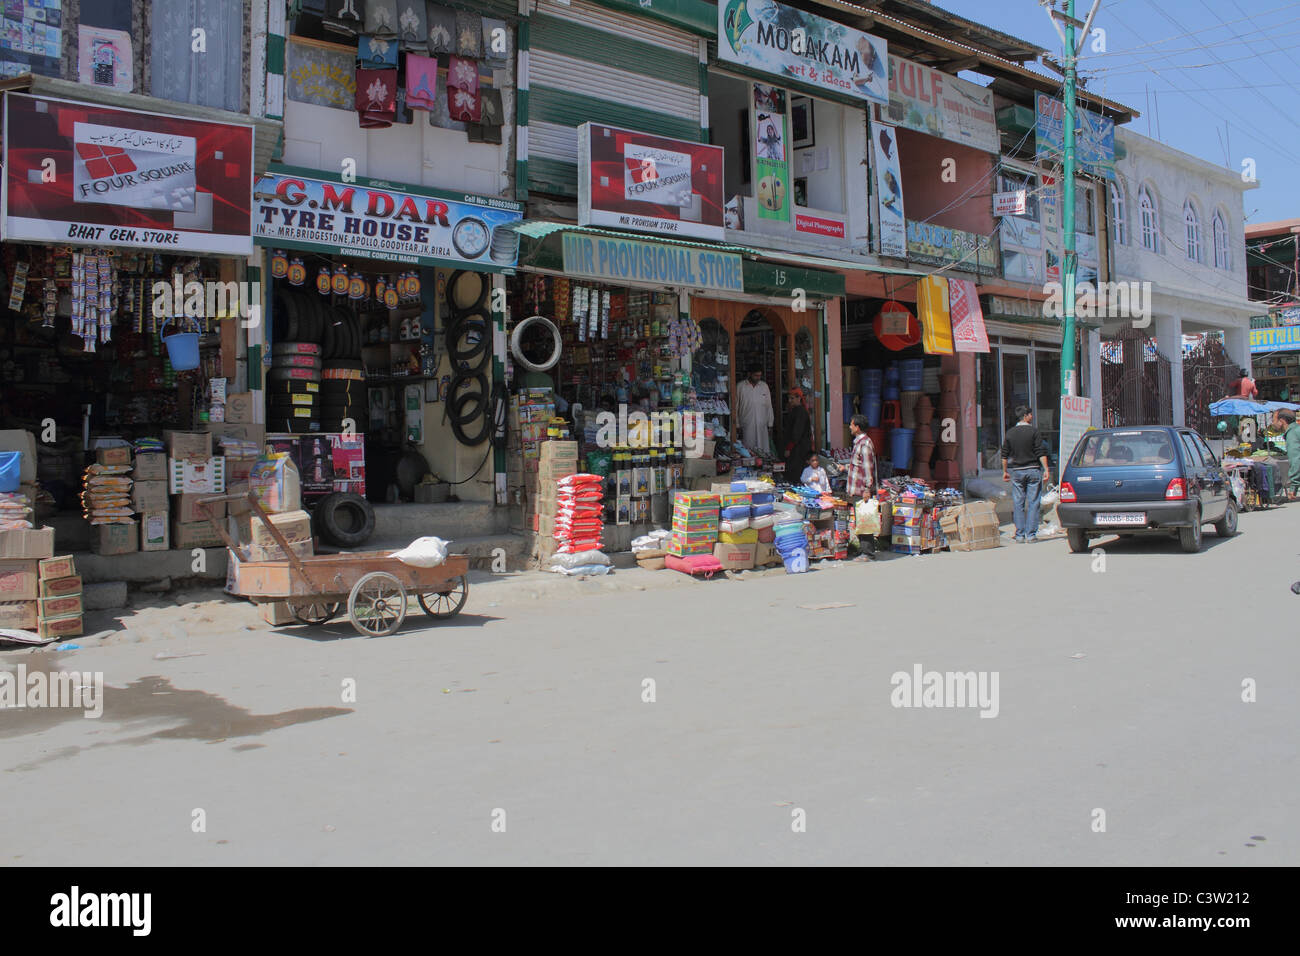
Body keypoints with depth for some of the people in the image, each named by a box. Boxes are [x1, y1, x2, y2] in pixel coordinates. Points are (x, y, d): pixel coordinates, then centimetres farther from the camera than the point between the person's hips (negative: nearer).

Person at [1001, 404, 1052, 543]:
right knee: (1033, 503, 1)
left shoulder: (1010, 433, 6)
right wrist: (1046, 469, -5)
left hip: (1016, 471, 3)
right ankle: (1031, 534, -1)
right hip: (1033, 470, -3)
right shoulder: (1033, 431, -5)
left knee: (1018, 504, 5)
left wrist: (1005, 471, 17)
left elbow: (1005, 455, 9)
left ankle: (1020, 535, 4)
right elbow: (1041, 453, -9)